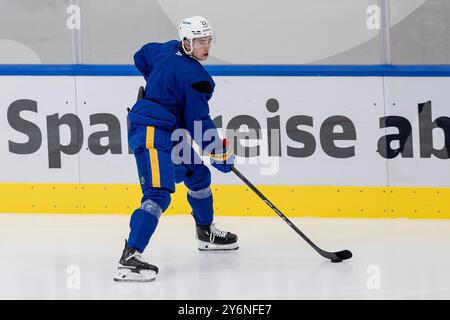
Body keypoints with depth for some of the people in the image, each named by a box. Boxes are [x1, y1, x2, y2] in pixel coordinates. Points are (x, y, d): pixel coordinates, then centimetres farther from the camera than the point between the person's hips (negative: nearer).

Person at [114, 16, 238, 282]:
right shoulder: (195, 77, -19)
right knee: (158, 194, -22)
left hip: (168, 134, 11)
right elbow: (198, 121, -15)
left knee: (198, 174, 26)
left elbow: (142, 57, 29)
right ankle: (129, 258, -34)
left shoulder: (169, 50, 8)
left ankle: (206, 233, 47)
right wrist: (219, 151, -5)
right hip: (152, 134, -11)